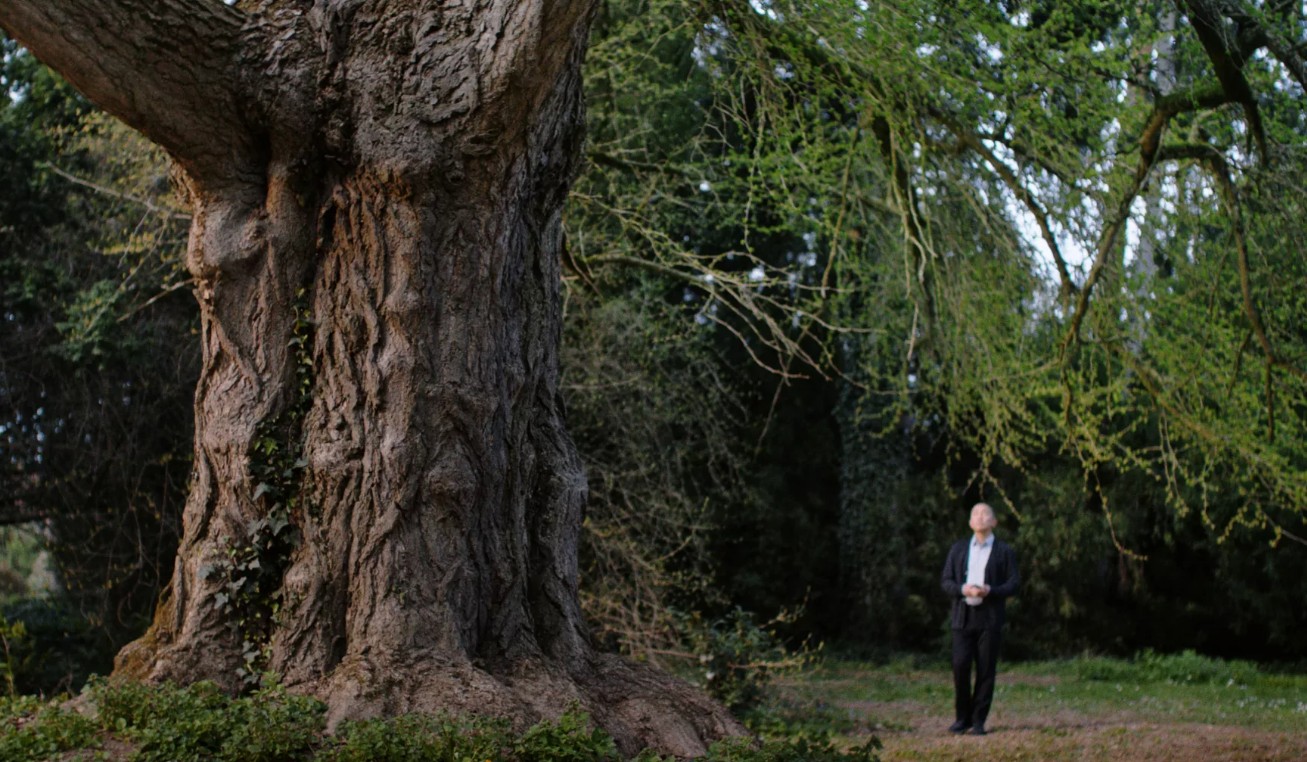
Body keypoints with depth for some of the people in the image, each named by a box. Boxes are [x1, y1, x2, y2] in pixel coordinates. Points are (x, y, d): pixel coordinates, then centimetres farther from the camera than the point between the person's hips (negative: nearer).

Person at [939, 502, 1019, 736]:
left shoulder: (1004, 551, 9)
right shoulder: (958, 549, 16)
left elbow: (1014, 583, 2)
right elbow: (946, 581, 11)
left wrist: (990, 591, -15)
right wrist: (963, 589, -10)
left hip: (989, 618, -1)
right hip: (963, 617, 1)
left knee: (986, 670, -3)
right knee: (960, 666, -8)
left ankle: (978, 721, 5)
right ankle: (962, 718, 5)